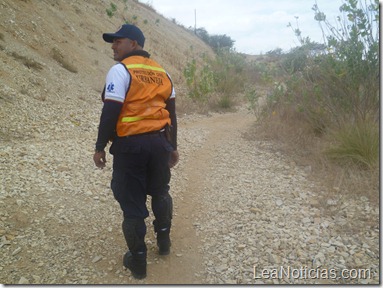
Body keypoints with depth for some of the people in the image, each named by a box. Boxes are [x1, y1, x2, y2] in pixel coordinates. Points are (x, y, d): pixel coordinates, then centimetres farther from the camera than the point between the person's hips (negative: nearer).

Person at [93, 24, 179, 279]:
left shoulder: (120, 70, -9)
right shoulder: (162, 72, 12)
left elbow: (110, 112, -16)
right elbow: (171, 112, 13)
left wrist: (100, 147, -8)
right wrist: (173, 146, 19)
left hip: (130, 145, -6)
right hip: (159, 142, 6)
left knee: (132, 202, 5)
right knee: (160, 193, 23)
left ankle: (138, 260, 15)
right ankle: (164, 241, 38)